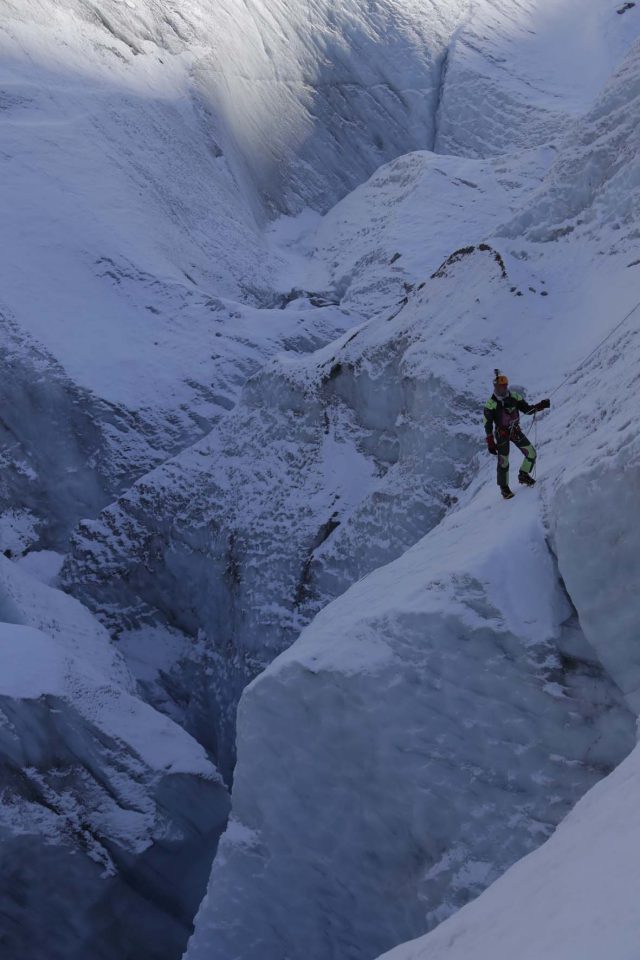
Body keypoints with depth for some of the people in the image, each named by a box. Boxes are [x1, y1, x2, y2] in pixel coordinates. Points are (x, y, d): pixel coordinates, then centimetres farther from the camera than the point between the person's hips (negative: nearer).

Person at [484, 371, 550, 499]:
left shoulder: (514, 397, -4)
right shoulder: (491, 404, -16)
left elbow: (527, 409, 2)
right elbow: (488, 425, -14)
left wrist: (540, 406, -16)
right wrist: (490, 443, -16)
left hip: (516, 431, 4)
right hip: (502, 434, -4)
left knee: (531, 453, 0)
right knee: (503, 462, -1)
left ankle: (524, 475, 24)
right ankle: (504, 488, 19)